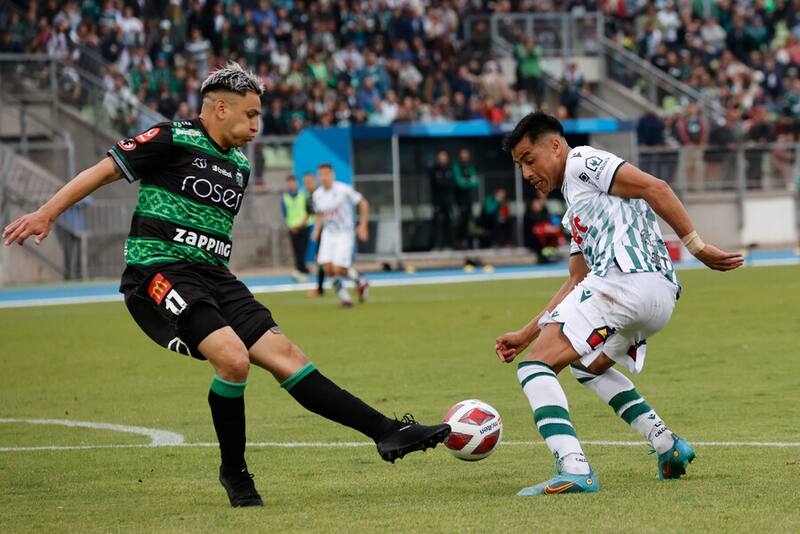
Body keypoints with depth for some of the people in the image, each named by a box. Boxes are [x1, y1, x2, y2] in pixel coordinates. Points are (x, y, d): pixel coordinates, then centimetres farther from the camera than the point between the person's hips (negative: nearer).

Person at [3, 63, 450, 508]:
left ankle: (388, 433, -6)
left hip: (214, 277, 7)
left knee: (286, 355, -3)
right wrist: (47, 214, -5)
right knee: (233, 358, -26)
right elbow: (106, 170, -1)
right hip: (159, 272, -7)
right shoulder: (174, 140, -4)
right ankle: (234, 472, -7)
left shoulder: (240, 166, 18)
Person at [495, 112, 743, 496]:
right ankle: (668, 447, 21)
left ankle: (574, 471, -30)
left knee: (535, 366, -11)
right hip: (660, 295, 10)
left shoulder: (581, 161, 5)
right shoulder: (576, 209, 33)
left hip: (625, 278, -10)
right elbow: (577, 283, 33)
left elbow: (654, 188, -7)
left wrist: (696, 246, -11)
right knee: (587, 364, 34)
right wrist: (525, 334, 29)